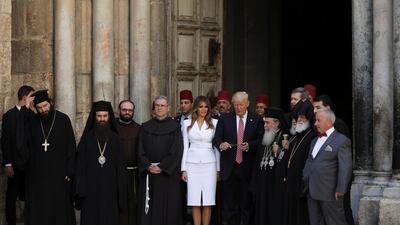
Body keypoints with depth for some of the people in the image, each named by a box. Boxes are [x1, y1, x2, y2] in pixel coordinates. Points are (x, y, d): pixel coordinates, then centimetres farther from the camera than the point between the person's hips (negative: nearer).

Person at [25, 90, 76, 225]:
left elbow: (71, 147, -4)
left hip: (59, 173, -3)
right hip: (37, 174, 3)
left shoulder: (63, 120, -3)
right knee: (38, 211, 5)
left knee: (60, 209, 2)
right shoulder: (33, 122, 6)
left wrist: (70, 171, -9)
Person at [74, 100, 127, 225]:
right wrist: (80, 190, -8)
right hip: (91, 188, -1)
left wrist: (121, 191, -2)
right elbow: (80, 165, 0)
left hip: (109, 188, 1)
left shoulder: (115, 138, 5)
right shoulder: (87, 138, 3)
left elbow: (120, 166, 4)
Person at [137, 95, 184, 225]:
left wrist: (162, 167, -14)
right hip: (148, 174, 2)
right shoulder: (145, 127, 11)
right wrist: (148, 166, -10)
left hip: (168, 174, -2)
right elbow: (140, 150, 5)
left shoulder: (175, 127, 2)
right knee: (149, 208, 1)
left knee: (168, 208, -2)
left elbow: (176, 151, -6)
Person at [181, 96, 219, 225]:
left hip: (209, 163, -1)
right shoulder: (187, 124, 8)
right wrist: (183, 169, 3)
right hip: (192, 164, 1)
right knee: (194, 200, -2)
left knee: (208, 200, -3)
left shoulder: (214, 123, 5)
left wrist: (218, 169, 2)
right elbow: (185, 146, 9)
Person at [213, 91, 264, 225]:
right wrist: (221, 144, -20)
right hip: (229, 167, 1)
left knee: (247, 203, 1)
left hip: (248, 168, -1)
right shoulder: (224, 119, 8)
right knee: (230, 203, 2)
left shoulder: (256, 120, 5)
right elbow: (216, 139, 2)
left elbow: (261, 141, 2)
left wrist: (249, 145, -15)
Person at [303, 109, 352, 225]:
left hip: (329, 194, -8)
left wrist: (340, 190, -16)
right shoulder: (315, 141, 19)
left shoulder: (342, 141, -6)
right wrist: (305, 183, 13)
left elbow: (345, 168, -12)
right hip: (312, 193, 8)